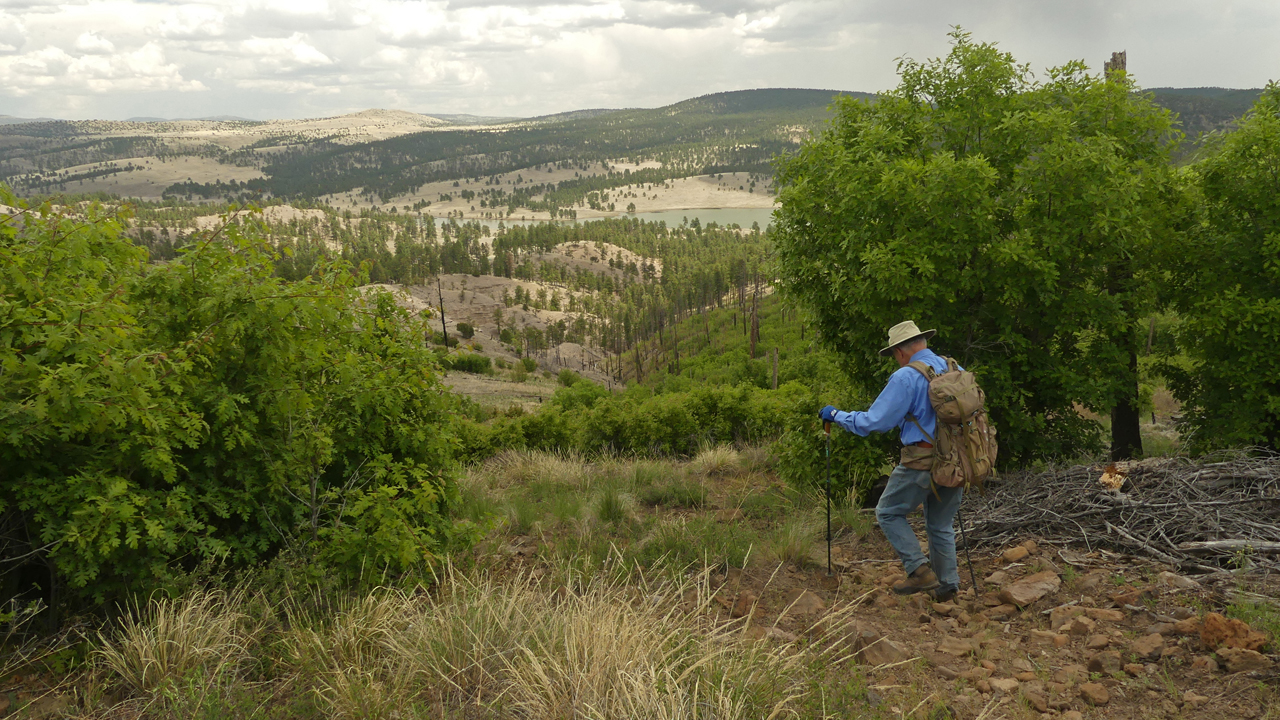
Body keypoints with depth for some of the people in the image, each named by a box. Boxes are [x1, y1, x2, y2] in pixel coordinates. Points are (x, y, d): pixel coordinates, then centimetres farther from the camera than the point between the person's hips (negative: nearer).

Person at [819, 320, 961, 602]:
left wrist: (837, 415, 0)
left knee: (889, 513, 11)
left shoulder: (906, 377, -14)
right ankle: (947, 586, 23)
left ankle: (920, 571, 2)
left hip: (921, 462, -7)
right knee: (941, 525, 19)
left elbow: (874, 422, -14)